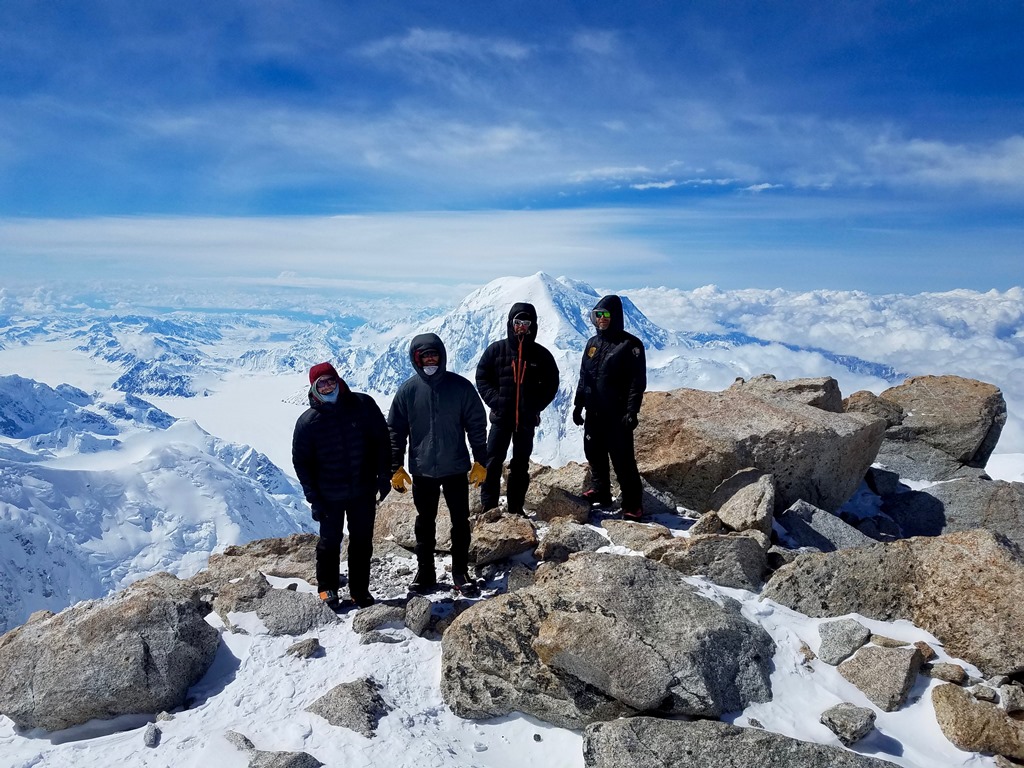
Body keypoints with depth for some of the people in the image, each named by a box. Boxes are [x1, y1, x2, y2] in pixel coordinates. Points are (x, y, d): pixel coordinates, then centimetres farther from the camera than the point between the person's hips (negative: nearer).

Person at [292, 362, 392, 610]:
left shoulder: (363, 404, -8)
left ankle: (360, 589, 28)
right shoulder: (308, 421, -10)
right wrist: (313, 498, -7)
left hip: (364, 490, 1)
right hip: (330, 496, -1)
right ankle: (327, 590, 32)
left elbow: (382, 440, 0)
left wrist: (384, 476, -4)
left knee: (362, 542, 12)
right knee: (330, 543, 12)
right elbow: (301, 461, -3)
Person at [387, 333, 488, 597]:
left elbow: (477, 425, -2)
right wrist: (396, 468, -2)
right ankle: (425, 572, 28)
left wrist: (480, 462, -3)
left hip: (456, 468, 0)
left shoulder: (461, 386, -8)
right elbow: (395, 430, 0)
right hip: (422, 471, 0)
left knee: (460, 522, 10)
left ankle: (460, 572, 24)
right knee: (425, 523, 14)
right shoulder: (408, 390, -6)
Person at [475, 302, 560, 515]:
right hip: (500, 417, -1)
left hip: (527, 419, 1)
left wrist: (536, 406, -6)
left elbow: (551, 384, 7)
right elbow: (482, 378, 1)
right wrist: (496, 401, -12)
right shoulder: (496, 350, -2)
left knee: (521, 465, 11)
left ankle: (516, 508, 20)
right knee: (492, 462, -1)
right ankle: (488, 506, 8)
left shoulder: (541, 354, 1)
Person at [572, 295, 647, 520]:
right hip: (593, 413, 7)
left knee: (622, 459, -6)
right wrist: (578, 405, 15)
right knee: (594, 454, 13)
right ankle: (601, 492, 30)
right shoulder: (593, 343, 13)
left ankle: (632, 505, 1)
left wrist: (632, 412, -17)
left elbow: (637, 382, -10)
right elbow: (583, 377, 19)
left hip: (617, 415, -6)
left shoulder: (630, 345, -7)